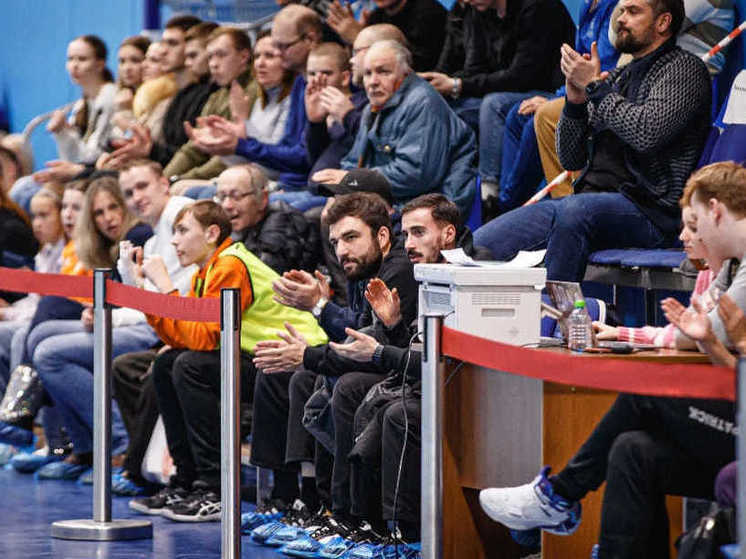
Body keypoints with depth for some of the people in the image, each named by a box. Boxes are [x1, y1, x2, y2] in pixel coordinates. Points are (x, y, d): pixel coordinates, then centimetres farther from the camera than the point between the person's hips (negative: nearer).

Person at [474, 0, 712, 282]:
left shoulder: (683, 69, 3)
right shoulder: (617, 78, 24)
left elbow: (647, 133, -16)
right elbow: (570, 159, 21)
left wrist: (594, 86, -5)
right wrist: (575, 100, 4)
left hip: (646, 208, -7)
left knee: (573, 210, -40)